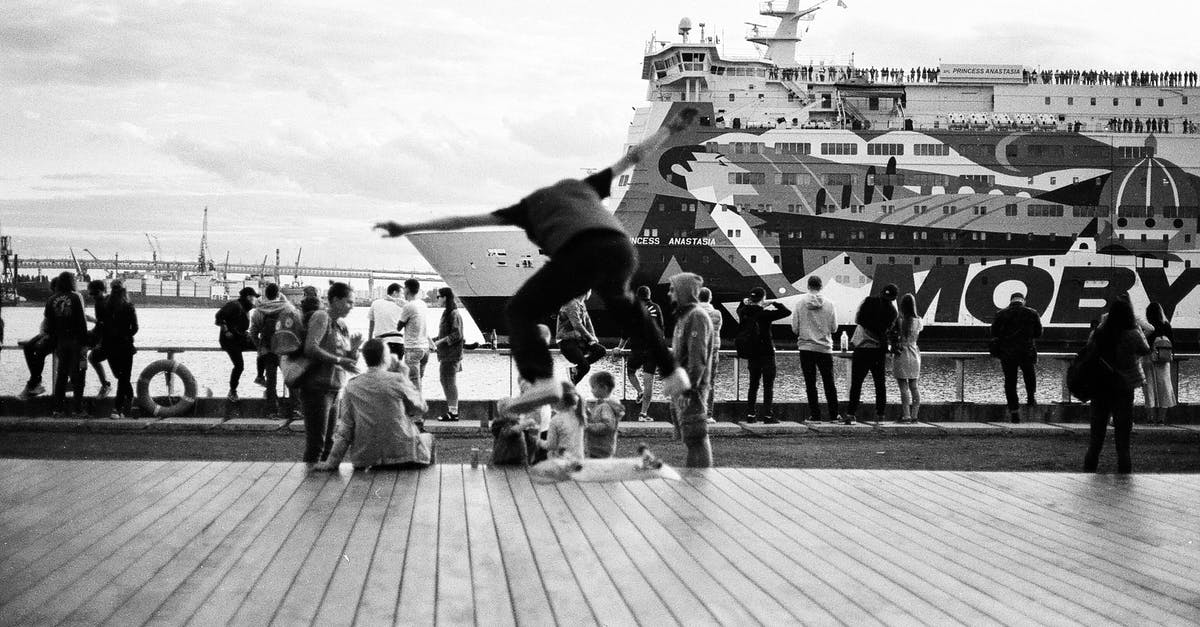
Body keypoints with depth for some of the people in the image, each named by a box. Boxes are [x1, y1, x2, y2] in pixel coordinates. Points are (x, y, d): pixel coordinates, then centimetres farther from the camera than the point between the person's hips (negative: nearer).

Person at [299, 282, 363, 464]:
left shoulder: (342, 324, 16)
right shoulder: (321, 317, -8)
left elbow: (351, 362, 20)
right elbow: (310, 348, -23)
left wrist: (354, 348, -1)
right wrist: (339, 360, -26)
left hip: (336, 387, 8)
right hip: (318, 386, -8)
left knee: (329, 442, 8)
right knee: (316, 442, -8)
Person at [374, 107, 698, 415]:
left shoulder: (527, 207, 34)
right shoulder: (583, 186, 42)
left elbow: (463, 220, 33)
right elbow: (632, 157, 47)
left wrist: (406, 229, 35)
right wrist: (671, 128, 59)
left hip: (582, 255, -5)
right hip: (622, 248, 5)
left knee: (520, 311, 9)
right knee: (619, 300, 38)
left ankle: (542, 381, -18)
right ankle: (671, 372, 33)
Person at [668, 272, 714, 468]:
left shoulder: (696, 317, -14)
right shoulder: (683, 316, 18)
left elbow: (698, 357, -21)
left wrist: (689, 389, -24)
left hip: (691, 388, -10)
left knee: (695, 437, -9)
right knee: (689, 437, 14)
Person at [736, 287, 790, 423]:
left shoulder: (744, 313, 1)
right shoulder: (765, 314, -16)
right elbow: (787, 312, -14)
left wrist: (744, 302, 16)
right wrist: (775, 303, -4)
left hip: (751, 354, 6)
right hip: (766, 353, -6)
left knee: (753, 384, 13)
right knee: (768, 385, 0)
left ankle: (750, 414, 11)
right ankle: (767, 414, -5)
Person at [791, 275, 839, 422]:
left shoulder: (800, 303, -5)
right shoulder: (829, 304, -5)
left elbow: (795, 328, -4)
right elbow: (834, 328, 1)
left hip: (806, 347, -1)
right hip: (825, 348, 1)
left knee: (810, 383, 5)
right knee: (829, 383, 11)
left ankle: (815, 414, 2)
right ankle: (834, 414, 12)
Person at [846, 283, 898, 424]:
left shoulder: (868, 301, -7)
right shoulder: (892, 311, -2)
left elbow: (857, 320, 1)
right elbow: (889, 331, 0)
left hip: (862, 348, -2)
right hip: (879, 350, 2)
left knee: (856, 382, -1)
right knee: (880, 383, 12)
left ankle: (851, 413, -7)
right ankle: (880, 414, 13)